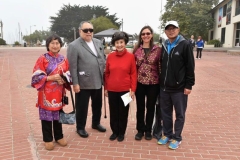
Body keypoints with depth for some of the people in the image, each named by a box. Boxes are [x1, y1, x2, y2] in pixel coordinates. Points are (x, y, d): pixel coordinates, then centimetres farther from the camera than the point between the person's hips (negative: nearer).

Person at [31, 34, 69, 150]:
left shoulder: (63, 59, 6)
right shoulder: (42, 59, -6)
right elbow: (36, 76, -9)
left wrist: (64, 80, -11)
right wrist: (50, 78, -20)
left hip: (59, 93, 4)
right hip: (46, 93, -3)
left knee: (58, 115, 14)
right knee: (47, 115, 6)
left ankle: (59, 136, 30)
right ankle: (48, 139, 22)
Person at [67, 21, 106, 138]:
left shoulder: (98, 42, 9)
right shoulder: (74, 46, -11)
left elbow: (103, 58, 15)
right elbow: (72, 66, -14)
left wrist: (105, 74, 9)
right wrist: (75, 83, -16)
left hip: (98, 81, 6)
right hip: (83, 83, -6)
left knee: (97, 105, 19)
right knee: (82, 107, 8)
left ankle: (96, 123, 40)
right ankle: (80, 128, 28)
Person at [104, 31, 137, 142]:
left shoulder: (130, 56, -6)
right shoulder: (110, 56, 1)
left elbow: (133, 74, -3)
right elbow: (107, 73, 7)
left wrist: (133, 89, -6)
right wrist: (106, 88, 8)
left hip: (125, 90, -2)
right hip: (112, 90, 2)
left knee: (123, 112, 11)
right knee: (113, 112, 13)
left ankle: (121, 133, 29)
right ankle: (114, 131, 32)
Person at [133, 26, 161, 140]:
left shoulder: (158, 49, -3)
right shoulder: (137, 49, 1)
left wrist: (161, 81, -4)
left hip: (153, 83, -1)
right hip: (139, 82, 1)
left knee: (150, 107, 11)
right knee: (140, 107, 11)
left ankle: (148, 130, 29)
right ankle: (140, 130, 28)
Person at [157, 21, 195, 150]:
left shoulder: (185, 45, -8)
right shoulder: (164, 46, 9)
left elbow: (190, 67, -11)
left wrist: (189, 85, -13)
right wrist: (160, 81, 11)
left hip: (179, 88, -5)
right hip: (164, 87, 5)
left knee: (179, 114, 8)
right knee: (166, 113, 15)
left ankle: (177, 138, 23)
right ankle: (167, 134, 31)